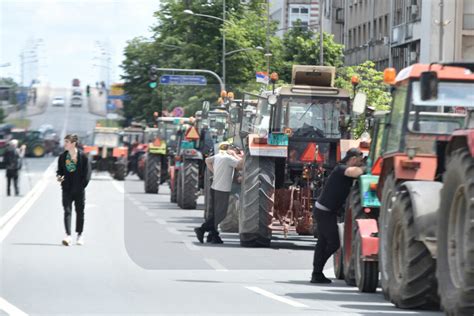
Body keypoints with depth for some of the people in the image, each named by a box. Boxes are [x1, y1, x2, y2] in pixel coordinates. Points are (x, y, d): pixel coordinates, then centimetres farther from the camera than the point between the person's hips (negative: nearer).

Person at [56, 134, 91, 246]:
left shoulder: (82, 156, -5)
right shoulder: (62, 157, 3)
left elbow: (87, 172, -3)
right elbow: (60, 170, 12)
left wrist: (82, 185, -9)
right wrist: (59, 177, -9)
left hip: (79, 189, -1)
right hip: (67, 189, 1)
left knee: (80, 212, 10)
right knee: (67, 211, -9)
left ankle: (80, 235, 25)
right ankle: (68, 235, -16)